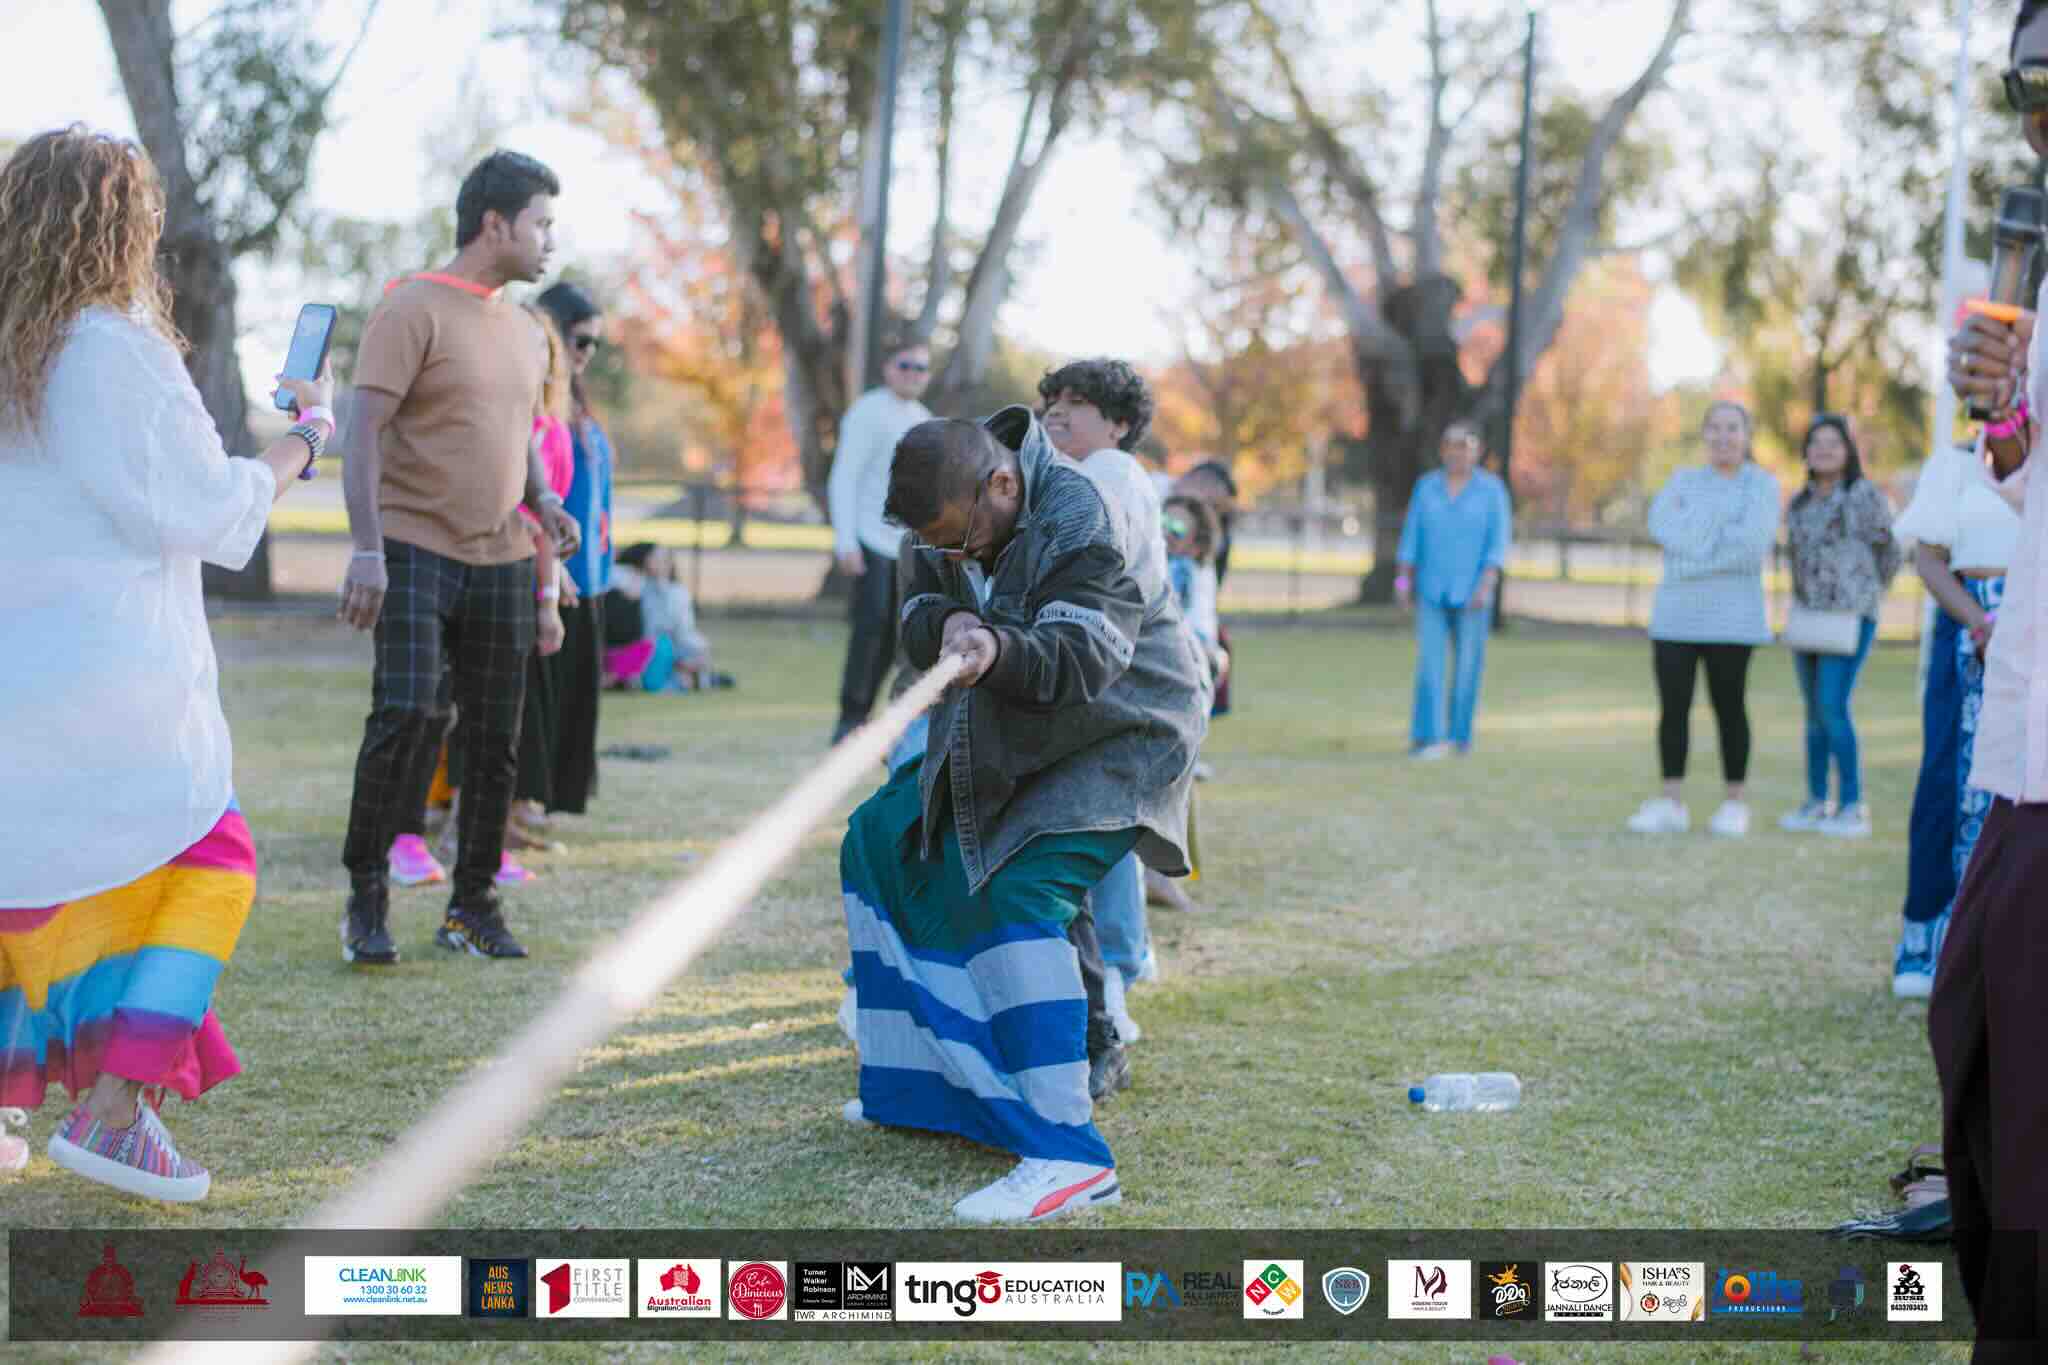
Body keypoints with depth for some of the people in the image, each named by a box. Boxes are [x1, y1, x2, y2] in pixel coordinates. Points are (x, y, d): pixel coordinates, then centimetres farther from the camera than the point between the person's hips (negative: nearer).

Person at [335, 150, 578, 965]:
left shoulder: (520, 328, 16)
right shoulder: (414, 310, -7)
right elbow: (365, 431, -12)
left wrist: (544, 505, 6)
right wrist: (367, 548, -21)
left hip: (502, 561, 7)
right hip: (416, 551, -7)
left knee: (495, 739, 6)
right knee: (404, 713, -17)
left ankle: (473, 906, 17)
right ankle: (366, 897, -2)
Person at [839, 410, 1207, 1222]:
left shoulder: (1078, 520, -27)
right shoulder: (948, 518, -2)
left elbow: (1081, 660, -35)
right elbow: (916, 621, -3)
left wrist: (997, 651, -54)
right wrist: (949, 623, -27)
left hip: (1115, 738, -9)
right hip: (1004, 742, 9)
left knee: (1019, 892, -28)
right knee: (881, 841, 13)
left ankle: (1069, 1156, -31)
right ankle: (928, 1074, 24)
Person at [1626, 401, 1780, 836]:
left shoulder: (1762, 485, 2)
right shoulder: (1683, 480, 14)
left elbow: (1752, 545, -13)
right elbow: (1661, 527, -5)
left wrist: (1693, 531, -9)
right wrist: (1720, 526, -13)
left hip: (1731, 617, -3)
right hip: (1675, 614, 3)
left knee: (1729, 707, 0)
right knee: (1673, 706, 0)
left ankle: (1735, 803, 10)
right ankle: (1671, 804, 3)